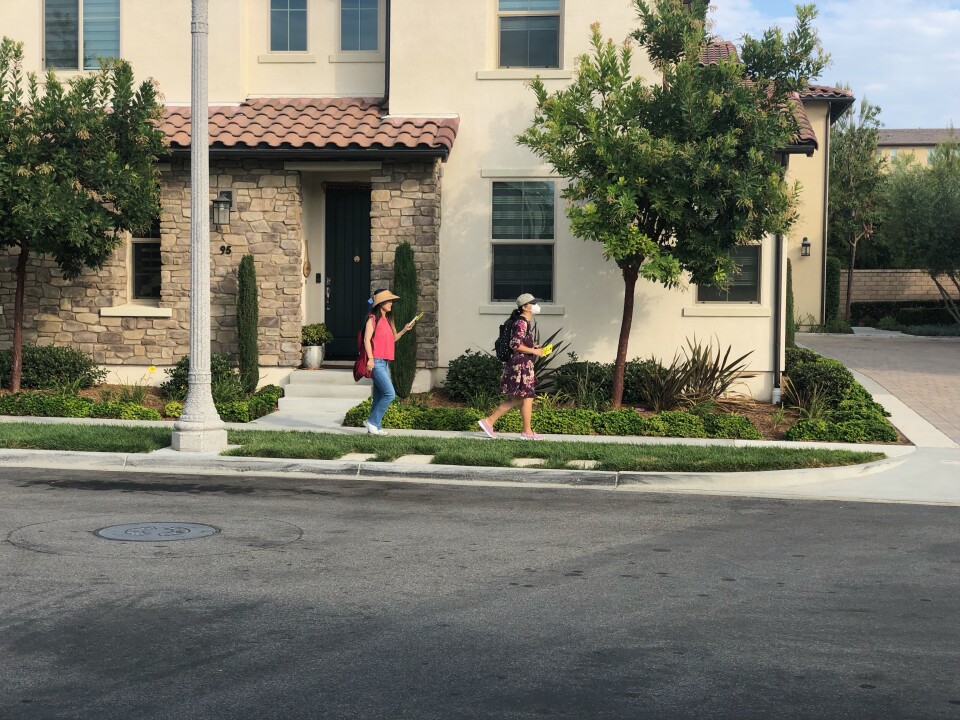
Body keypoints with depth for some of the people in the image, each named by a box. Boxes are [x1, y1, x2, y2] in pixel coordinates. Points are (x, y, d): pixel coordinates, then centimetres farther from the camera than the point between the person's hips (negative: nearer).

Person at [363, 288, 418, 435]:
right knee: (390, 393, -14)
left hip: (385, 363, 9)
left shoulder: (386, 320, 18)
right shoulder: (373, 318, -7)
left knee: (379, 396, 9)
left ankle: (375, 427, 13)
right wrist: (370, 358, -23)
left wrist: (404, 330, 13)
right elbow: (367, 339, -14)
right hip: (376, 362, -9)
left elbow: (391, 339, 23)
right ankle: (372, 422, -6)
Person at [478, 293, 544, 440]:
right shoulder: (522, 323, -15)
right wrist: (534, 351, -15)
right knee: (527, 396, -3)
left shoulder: (526, 322, 16)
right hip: (521, 364, -10)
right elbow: (515, 345, -22)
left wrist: (535, 348, 11)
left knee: (516, 398, 12)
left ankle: (488, 421, 13)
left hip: (523, 364, 10)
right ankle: (527, 432, 5)